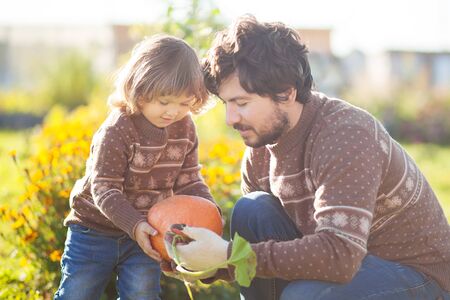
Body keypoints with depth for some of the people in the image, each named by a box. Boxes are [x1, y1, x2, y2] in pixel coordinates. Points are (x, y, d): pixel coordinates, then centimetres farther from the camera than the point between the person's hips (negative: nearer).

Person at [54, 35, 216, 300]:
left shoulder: (185, 128, -6)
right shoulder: (117, 130, -23)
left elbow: (188, 180, 2)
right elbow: (104, 189, -25)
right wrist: (135, 225, -37)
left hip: (145, 231, 4)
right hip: (96, 228, -3)